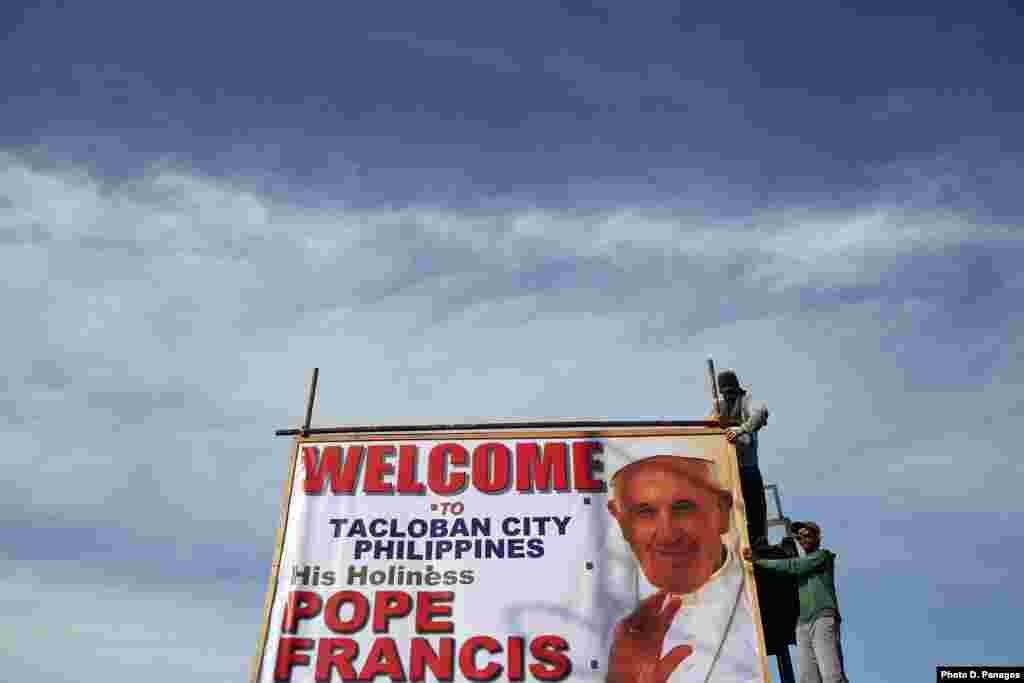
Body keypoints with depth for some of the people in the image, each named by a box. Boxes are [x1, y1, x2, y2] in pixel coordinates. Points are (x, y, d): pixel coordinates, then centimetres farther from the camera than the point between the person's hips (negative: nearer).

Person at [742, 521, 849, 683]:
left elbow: (792, 566, -4)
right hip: (803, 624, 6)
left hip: (823, 619, -6)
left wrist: (757, 560, -6)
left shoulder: (822, 555, 8)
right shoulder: (803, 564, 29)